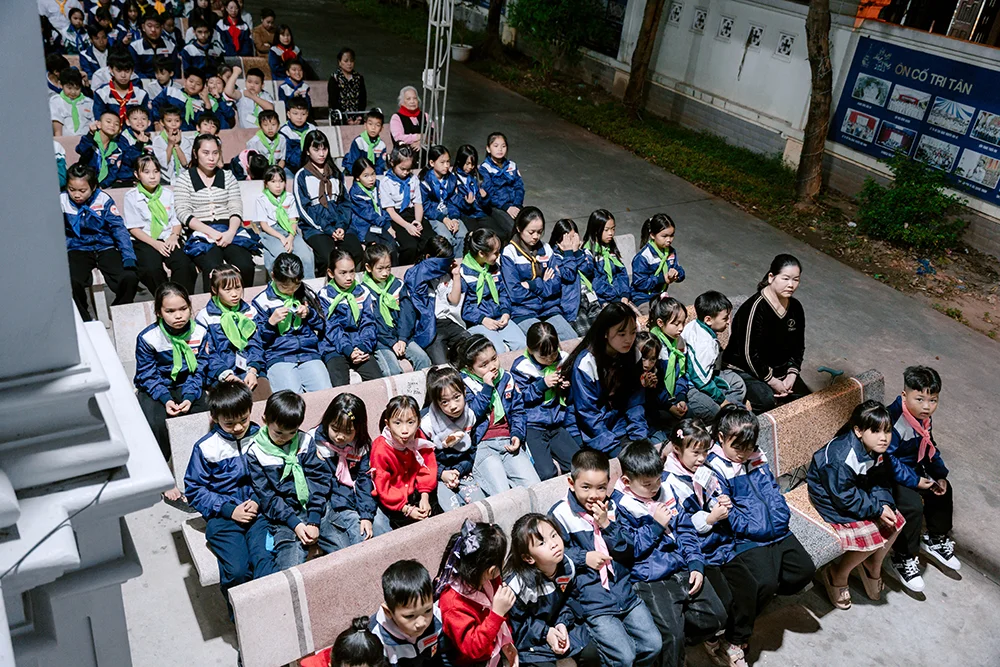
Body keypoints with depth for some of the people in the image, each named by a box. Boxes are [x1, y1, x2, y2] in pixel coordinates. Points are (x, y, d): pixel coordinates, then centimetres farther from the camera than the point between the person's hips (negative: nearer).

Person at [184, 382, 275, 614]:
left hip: (256, 510, 1)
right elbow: (194, 490, 1)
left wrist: (259, 501, -6)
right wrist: (229, 510, -7)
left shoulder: (260, 438, 2)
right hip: (223, 516, -1)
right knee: (237, 570, -20)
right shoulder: (206, 447, -4)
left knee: (264, 559, -24)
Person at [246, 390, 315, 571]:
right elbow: (267, 497, -3)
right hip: (281, 515, -2)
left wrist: (314, 522, -12)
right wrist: (295, 523, -14)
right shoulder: (255, 452, 0)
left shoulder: (306, 442, 5)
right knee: (291, 558, -29)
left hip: (311, 510, 3)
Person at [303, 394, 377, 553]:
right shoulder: (317, 444, -6)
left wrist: (366, 516, -5)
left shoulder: (362, 447, 6)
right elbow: (315, 485, -11)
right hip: (322, 505, -3)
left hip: (347, 505, 3)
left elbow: (364, 481, 6)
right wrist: (313, 521, -20)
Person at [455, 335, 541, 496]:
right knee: (502, 495, -25)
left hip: (508, 442, 4)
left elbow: (518, 410, 16)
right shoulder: (464, 384, 3)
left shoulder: (506, 378, 16)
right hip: (482, 445, -4)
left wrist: (517, 434, -2)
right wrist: (487, 388, -9)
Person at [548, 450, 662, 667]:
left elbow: (630, 550, 5)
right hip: (592, 597, -5)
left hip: (623, 587, 5)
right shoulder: (561, 513, -6)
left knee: (654, 644, 0)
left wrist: (607, 524, -9)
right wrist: (583, 558, -15)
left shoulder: (610, 508, 8)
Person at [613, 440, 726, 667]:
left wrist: (696, 565, 0)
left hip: (683, 569, 6)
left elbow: (687, 530, 11)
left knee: (716, 616, 0)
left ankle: (676, 643, 21)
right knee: (672, 633, -18)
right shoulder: (620, 506, -10)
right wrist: (655, 526, -13)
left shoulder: (668, 491, 8)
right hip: (651, 578, -6)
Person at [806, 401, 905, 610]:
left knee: (894, 521, 1)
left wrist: (885, 504, -17)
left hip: (859, 492, 8)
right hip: (830, 498, -8)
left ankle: (873, 567, 25)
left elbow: (881, 482, 0)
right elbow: (845, 497, -27)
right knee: (870, 534, -16)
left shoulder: (878, 451, -10)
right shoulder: (842, 458, -35)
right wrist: (877, 509, -23)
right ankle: (837, 576, 7)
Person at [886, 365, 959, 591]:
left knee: (943, 490, 14)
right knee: (912, 505, -24)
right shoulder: (894, 421, -32)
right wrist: (914, 481, -25)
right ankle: (902, 560, -6)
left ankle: (936, 539, 37)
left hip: (913, 468, 10)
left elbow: (929, 448, 13)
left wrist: (939, 474, 2)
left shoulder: (923, 418, -3)